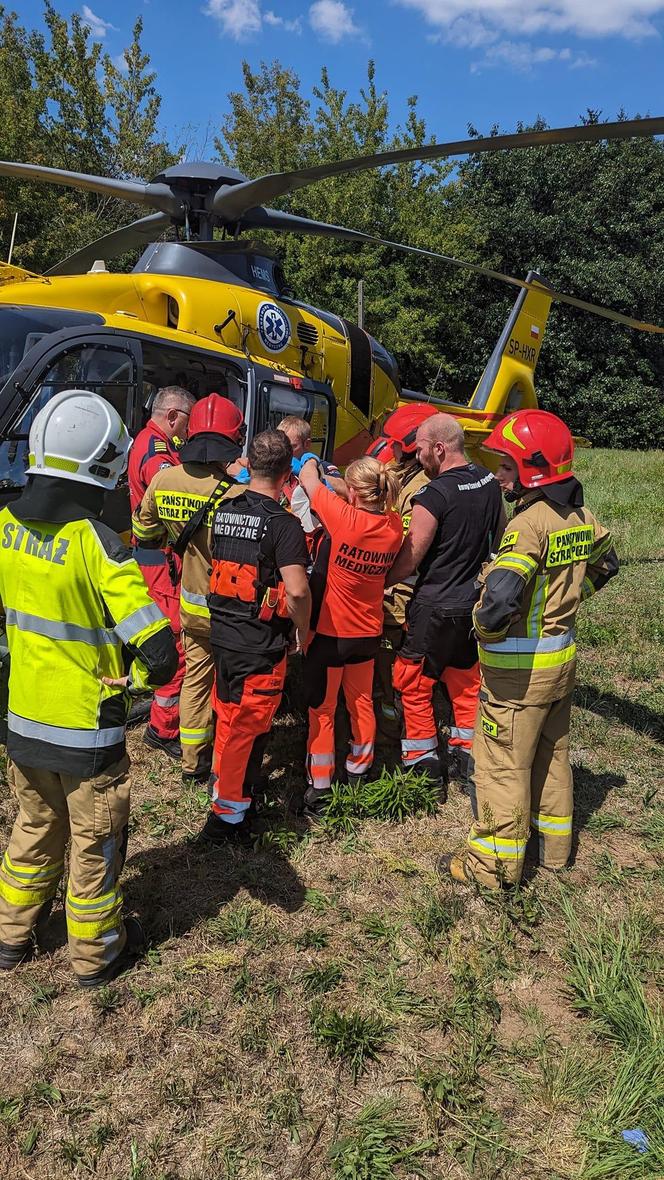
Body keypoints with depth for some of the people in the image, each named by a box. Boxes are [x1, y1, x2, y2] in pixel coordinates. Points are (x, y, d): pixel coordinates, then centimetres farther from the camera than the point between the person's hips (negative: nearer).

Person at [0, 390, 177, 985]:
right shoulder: (99, 546, -25)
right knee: (95, 845, 16)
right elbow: (160, 656, -27)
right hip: (87, 731, -6)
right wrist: (130, 676, -6)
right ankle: (96, 954, 37)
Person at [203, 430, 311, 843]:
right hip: (261, 643, -6)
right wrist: (303, 631, -8)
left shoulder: (224, 512, 3)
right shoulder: (284, 524, -16)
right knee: (246, 727, 6)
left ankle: (227, 787, 41)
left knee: (229, 718, 22)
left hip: (222, 634, 6)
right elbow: (297, 591, -24)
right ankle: (229, 815, 18)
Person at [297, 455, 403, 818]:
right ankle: (359, 769, 39)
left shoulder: (345, 517, -26)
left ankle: (319, 789, 15)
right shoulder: (395, 526, -11)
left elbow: (307, 476, -11)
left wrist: (310, 462, 9)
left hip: (328, 630, -5)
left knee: (321, 709, 8)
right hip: (368, 632, 5)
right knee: (362, 700, 22)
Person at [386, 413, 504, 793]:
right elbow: (500, 537, 15)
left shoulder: (434, 496, -21)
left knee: (414, 685, 8)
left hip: (437, 606, -7)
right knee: (466, 681, 20)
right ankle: (467, 759, 28)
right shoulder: (489, 482, 2)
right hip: (476, 601, 8)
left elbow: (409, 561, -17)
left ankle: (425, 769, 15)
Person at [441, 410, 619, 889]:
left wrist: (487, 627, -18)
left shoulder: (530, 521, -24)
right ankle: (555, 846, 39)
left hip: (519, 666, -9)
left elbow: (501, 593, -37)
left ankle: (496, 861, 19)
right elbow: (605, 563, 22)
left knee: (503, 763, 5)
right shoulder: (581, 516, 3)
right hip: (563, 657, 9)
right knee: (552, 753, 23)